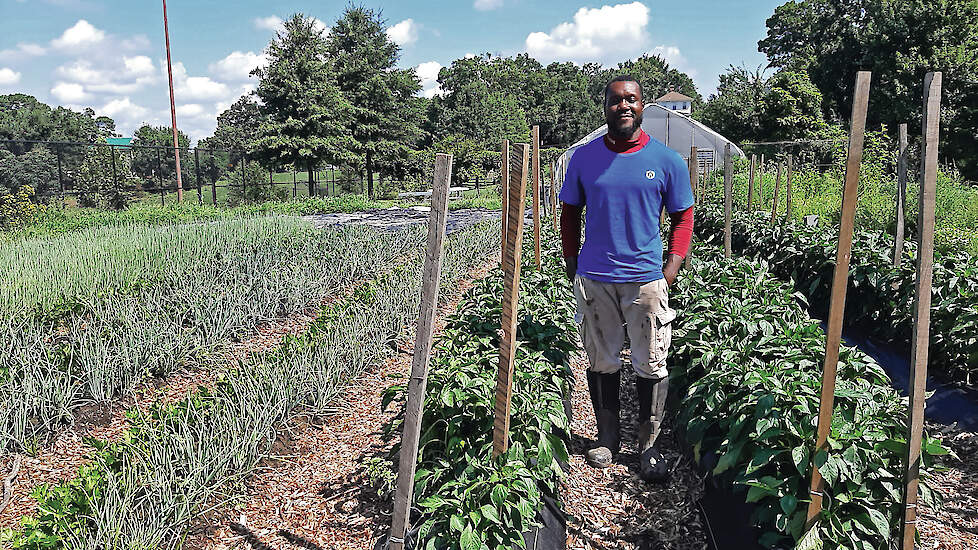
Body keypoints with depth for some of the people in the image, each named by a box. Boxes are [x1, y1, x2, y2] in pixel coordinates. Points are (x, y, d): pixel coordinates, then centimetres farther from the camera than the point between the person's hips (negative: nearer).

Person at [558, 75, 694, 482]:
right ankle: (607, 439, 27)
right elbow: (570, 214, 12)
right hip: (594, 280, 1)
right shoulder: (583, 158, 3)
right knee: (601, 363, 11)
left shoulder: (667, 161, 0)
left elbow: (683, 217, 8)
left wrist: (670, 272, -2)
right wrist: (573, 268, 5)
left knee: (651, 367, 5)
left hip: (646, 280, -1)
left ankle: (648, 446, 20)